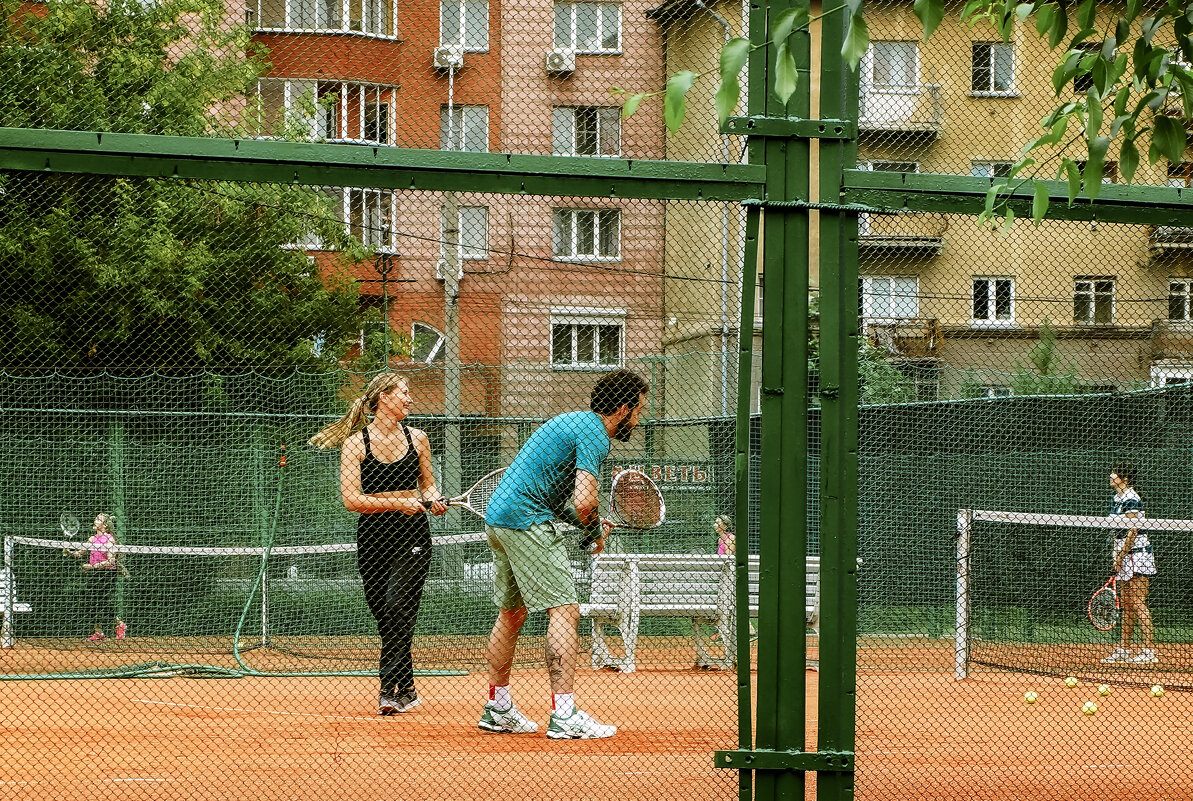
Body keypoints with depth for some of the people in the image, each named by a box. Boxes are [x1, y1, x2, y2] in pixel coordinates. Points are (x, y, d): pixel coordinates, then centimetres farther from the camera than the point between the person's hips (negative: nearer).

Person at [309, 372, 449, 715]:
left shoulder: (417, 438, 8)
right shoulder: (355, 443, -2)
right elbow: (351, 498, -10)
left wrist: (434, 499, -1)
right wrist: (399, 503, -18)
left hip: (412, 536, 0)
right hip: (373, 539, 0)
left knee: (397, 606, -18)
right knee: (384, 616, 4)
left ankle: (391, 688, -17)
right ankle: (406, 690, 17)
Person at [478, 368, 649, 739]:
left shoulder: (572, 420, 19)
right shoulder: (594, 435, -12)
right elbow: (584, 501, -23)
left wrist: (589, 520, 13)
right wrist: (596, 530, -1)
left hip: (498, 515, 10)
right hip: (527, 520, -10)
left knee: (511, 614, 19)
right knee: (564, 610, -11)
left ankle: (497, 709, 27)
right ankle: (564, 716, -17)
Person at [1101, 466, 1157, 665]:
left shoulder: (1131, 499, -14)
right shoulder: (1116, 499, 14)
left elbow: (1132, 533, -18)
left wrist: (1121, 558, -16)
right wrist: (1116, 556, 12)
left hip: (1137, 554, -9)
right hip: (1124, 558, 9)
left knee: (1138, 604, -11)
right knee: (1126, 605, 10)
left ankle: (1148, 651, -11)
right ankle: (1123, 650, 13)